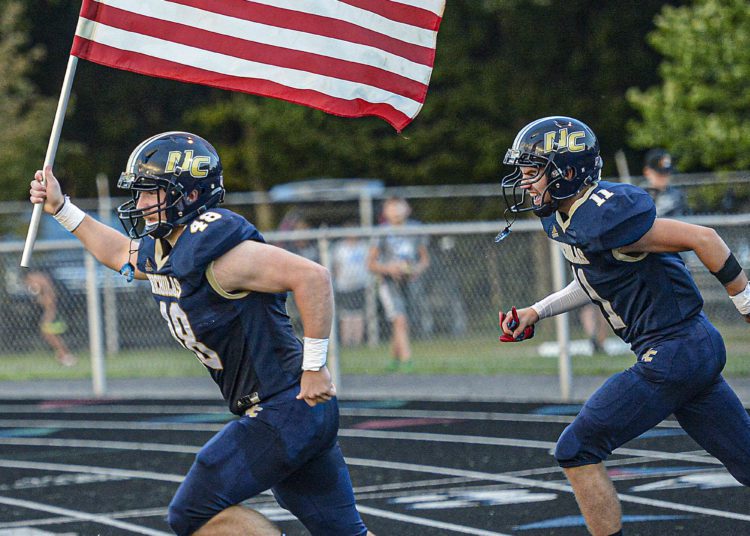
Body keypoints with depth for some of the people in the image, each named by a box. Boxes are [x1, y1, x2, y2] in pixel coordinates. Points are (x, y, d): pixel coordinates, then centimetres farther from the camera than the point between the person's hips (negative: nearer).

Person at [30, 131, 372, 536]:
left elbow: (312, 277, -25)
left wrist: (314, 367, -21)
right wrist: (60, 208, 28)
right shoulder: (160, 252, 9)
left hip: (283, 410, -9)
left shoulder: (216, 252, -20)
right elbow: (119, 253, 34)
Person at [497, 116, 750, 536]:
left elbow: (703, 239, -20)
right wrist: (537, 312, 19)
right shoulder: (568, 219, 8)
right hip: (697, 349, 9)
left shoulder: (603, 218, -21)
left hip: (672, 355, -9)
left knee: (577, 451, -3)